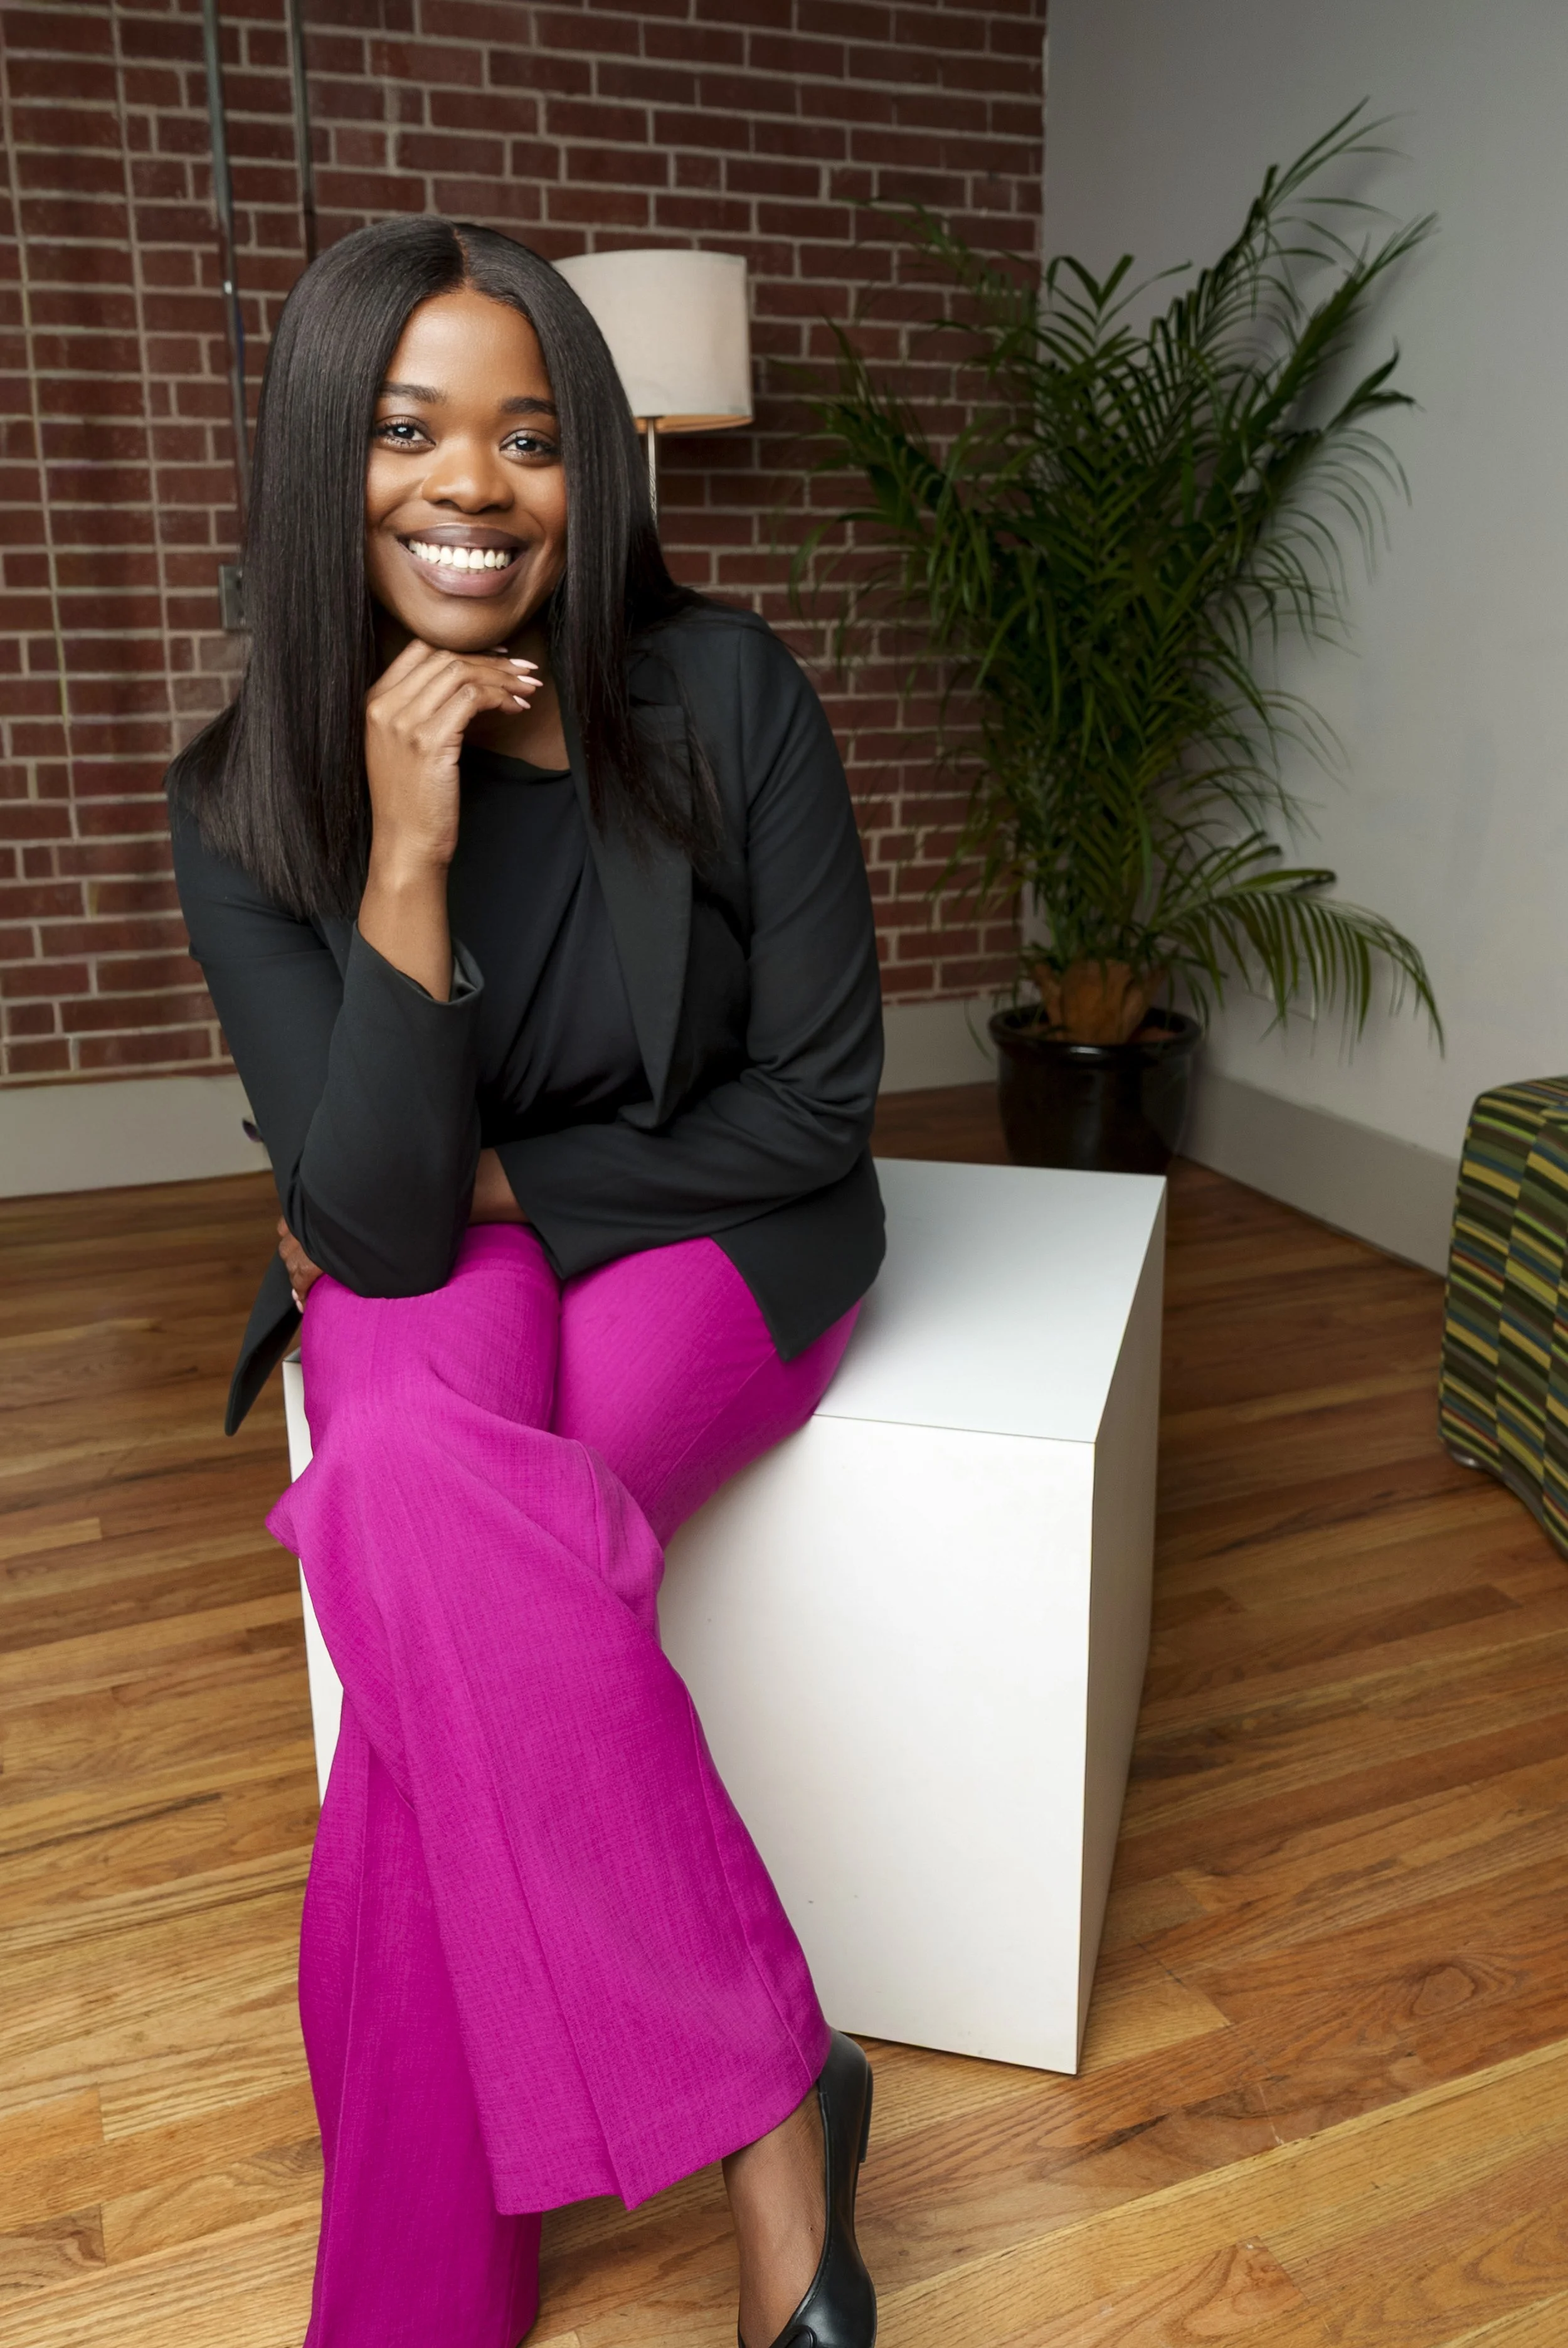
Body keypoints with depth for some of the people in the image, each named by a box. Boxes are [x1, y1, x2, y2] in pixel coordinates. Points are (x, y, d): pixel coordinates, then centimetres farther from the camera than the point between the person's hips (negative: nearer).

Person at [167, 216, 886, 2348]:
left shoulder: (721, 693, -14)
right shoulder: (248, 801, -10)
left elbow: (818, 1098, -10)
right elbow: (379, 1231, -18)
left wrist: (496, 1183, -9)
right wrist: (406, 861, -26)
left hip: (713, 1238, -2)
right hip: (433, 1268, 2)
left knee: (424, 1543, -28)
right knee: (420, 1458, -33)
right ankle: (774, 2101, -16)